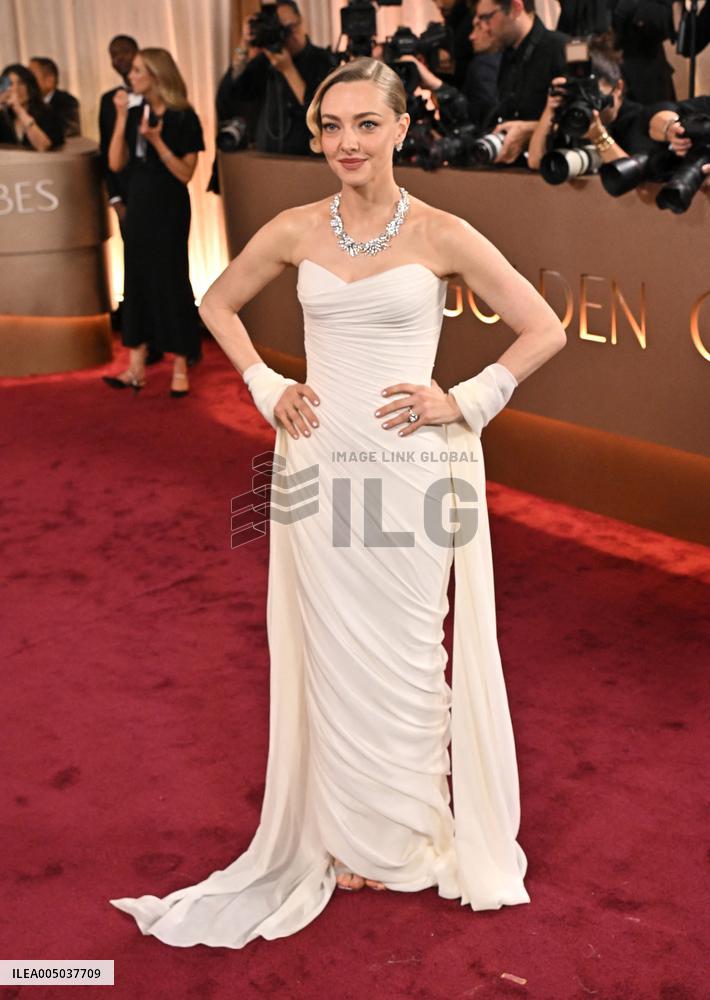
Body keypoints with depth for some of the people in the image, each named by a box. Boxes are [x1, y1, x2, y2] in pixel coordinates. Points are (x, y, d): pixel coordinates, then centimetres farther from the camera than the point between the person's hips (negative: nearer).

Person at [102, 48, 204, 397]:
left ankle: (180, 368, 8)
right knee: (137, 281, 7)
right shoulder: (135, 113, 4)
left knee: (171, 282, -1)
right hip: (138, 207, 5)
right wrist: (122, 118, -9)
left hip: (169, 210, -5)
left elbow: (185, 173, -13)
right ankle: (136, 366, 14)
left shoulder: (183, 118, -9)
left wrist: (156, 140, -23)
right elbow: (116, 164, -3)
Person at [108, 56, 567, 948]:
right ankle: (353, 834, 28)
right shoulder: (295, 232, 2)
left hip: (411, 470, -2)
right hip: (320, 465, 3)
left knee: (402, 656, 8)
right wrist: (267, 388, 6)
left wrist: (466, 402, -8)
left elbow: (544, 330, -2)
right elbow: (218, 305, 18)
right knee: (333, 655, 10)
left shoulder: (440, 235, -6)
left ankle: (409, 835, 29)